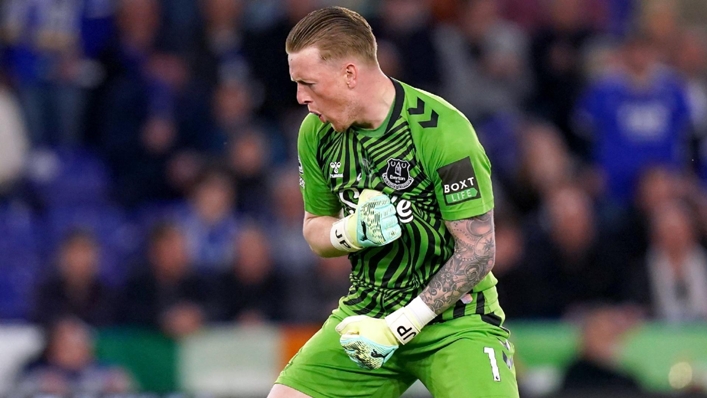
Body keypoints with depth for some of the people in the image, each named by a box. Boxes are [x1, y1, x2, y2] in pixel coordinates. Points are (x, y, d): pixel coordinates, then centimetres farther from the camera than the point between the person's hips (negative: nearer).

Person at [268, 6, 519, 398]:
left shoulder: (442, 131, -20)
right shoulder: (316, 132, -1)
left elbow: (477, 252, -18)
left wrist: (398, 327, -21)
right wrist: (352, 232, -13)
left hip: (453, 317, -5)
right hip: (365, 309, 5)